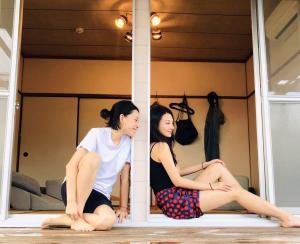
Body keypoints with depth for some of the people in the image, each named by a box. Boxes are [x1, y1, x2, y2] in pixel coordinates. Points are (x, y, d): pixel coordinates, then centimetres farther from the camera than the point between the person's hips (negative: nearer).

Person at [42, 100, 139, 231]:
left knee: (108, 220, -32)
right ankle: (76, 216, -22)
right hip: (76, 188, -3)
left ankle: (65, 219, -9)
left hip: (100, 195, 4)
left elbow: (125, 178, 11)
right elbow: (71, 165, -19)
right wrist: (71, 201, -28)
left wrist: (123, 207, 6)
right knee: (92, 157, -34)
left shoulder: (128, 143, 4)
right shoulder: (97, 133, -11)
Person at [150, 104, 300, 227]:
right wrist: (211, 186, -11)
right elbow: (177, 181, -18)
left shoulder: (154, 146, 15)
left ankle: (255, 208, 10)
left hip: (172, 197, 9)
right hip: (174, 200, -9)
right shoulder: (161, 146, -14)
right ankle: (287, 218, -3)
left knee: (218, 167, 10)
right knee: (234, 192, -8)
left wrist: (204, 165, 14)